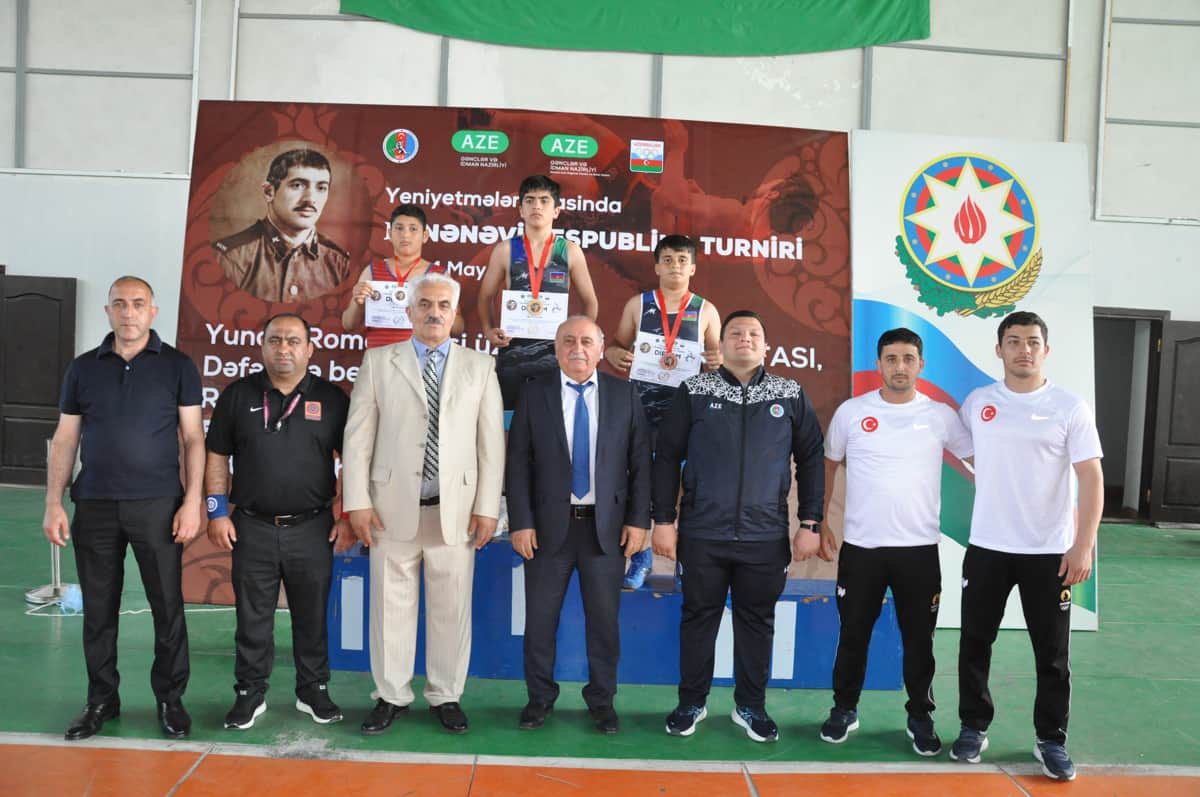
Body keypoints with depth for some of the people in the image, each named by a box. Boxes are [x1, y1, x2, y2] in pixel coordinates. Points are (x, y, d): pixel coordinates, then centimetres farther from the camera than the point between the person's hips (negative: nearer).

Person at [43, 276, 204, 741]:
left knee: (168, 607, 3)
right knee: (98, 609, 10)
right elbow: (65, 440, 9)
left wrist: (192, 501, -8)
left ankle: (170, 700, 17)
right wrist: (53, 503, 2)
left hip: (157, 505, -2)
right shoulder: (84, 368, 8)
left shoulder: (177, 366, 1)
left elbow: (192, 438, 0)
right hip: (94, 507, 2)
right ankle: (101, 701, 24)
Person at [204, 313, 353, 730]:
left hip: (312, 528, 0)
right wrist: (217, 512, 1)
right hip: (252, 528, 1)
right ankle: (250, 694, 23)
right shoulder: (238, 395, 3)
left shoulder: (331, 398, 1)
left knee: (312, 616, 10)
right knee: (253, 617, 9)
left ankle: (313, 691, 25)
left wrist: (348, 517, -1)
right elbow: (217, 456, 7)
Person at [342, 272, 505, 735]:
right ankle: (391, 697, 23)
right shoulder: (378, 362, 6)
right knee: (391, 605, 8)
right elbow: (358, 435, 3)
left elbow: (492, 441, 3)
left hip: (456, 509, 0)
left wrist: (487, 507, -2)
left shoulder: (480, 367, 7)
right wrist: (357, 502, -4)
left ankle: (446, 697, 22)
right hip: (393, 506, 0)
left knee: (451, 608, 7)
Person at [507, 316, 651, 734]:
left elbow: (640, 461, 2)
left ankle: (601, 700, 25)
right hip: (549, 524, 0)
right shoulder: (533, 394, 1)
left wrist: (638, 519, -3)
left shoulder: (624, 394, 3)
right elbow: (518, 464, -2)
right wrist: (521, 522, -8)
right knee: (541, 618, 9)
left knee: (604, 619, 9)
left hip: (606, 526, 1)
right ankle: (540, 696, 26)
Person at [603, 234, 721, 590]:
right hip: (641, 403, 1)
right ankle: (640, 554, 16)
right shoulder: (637, 304, 8)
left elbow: (716, 358, 11)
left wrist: (718, 361, -11)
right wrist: (612, 353, -10)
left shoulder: (706, 311, 7)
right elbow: (619, 345, 13)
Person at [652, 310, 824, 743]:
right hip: (702, 533, -1)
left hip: (767, 536, 1)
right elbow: (666, 457, 1)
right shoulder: (693, 392, 0)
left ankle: (751, 706, 26)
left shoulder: (791, 396, 4)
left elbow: (810, 461, 6)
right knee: (699, 616, 9)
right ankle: (691, 703, 25)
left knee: (757, 620, 11)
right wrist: (663, 520, -3)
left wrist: (810, 524, 1)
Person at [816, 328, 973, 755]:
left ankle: (920, 717, 27)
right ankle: (844, 709, 29)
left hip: (920, 547, 0)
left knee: (919, 639, 11)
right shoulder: (851, 412, -1)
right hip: (860, 546, 0)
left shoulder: (941, 416, -1)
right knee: (853, 635, 12)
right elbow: (826, 467, 8)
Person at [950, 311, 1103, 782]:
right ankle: (974, 727, 26)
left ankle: (1051, 740, 23)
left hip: (1050, 551, -2)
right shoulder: (976, 403, 1)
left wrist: (1083, 545, -14)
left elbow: (1091, 478, -8)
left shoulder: (1070, 407, -5)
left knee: (1052, 653, 8)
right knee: (974, 643, 10)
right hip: (987, 547, 2)